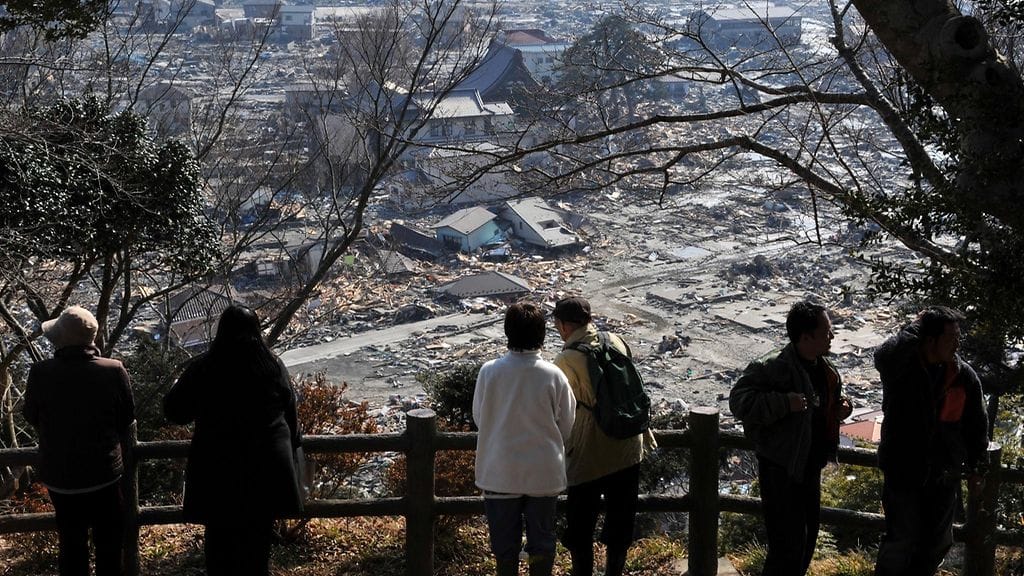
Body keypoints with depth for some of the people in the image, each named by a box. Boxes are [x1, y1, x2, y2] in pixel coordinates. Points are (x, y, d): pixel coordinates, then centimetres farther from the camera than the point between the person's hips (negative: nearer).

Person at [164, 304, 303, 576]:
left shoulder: (202, 368, -6)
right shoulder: (273, 365, 0)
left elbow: (173, 411, 2)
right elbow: (290, 416, 8)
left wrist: (180, 384, 23)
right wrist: (288, 451, 25)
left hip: (218, 470, -2)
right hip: (266, 468, 2)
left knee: (220, 544, 9)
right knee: (258, 540, 11)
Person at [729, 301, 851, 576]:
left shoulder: (826, 369, 4)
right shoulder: (777, 369, -24)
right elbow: (739, 401, -29)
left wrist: (839, 410, 0)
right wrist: (784, 402, -36)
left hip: (810, 468, 9)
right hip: (781, 470, -9)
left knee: (806, 540, 22)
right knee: (788, 546, -5)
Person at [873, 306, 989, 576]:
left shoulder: (964, 376, -3)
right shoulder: (900, 368, -14)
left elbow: (976, 424, 8)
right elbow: (885, 355, -40)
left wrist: (976, 465, 10)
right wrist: (915, 328, -26)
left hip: (944, 475, 5)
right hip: (902, 470, -4)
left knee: (938, 542, 16)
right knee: (901, 540, -3)